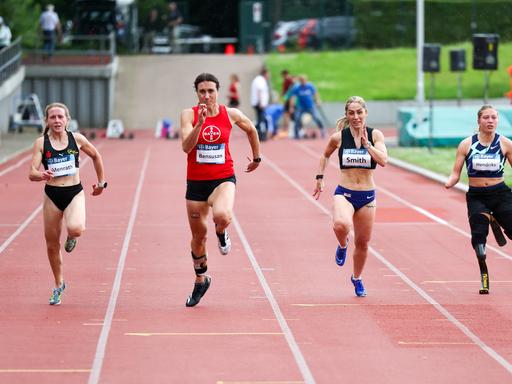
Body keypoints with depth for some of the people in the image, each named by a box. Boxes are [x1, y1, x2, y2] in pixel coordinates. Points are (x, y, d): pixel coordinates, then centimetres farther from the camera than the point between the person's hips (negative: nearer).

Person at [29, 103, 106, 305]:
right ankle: (58, 285, 28)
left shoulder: (77, 139, -1)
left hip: (74, 192, -1)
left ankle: (71, 237, 10)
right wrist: (42, 175, -33)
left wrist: (101, 182, 20)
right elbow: (32, 173, -11)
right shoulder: (41, 142, -4)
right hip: (52, 195, 1)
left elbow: (96, 156, 16)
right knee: (52, 244, 8)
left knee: (76, 229, -30)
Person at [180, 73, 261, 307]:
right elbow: (186, 147, -21)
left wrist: (256, 158, 25)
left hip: (223, 178, -1)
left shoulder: (230, 114, -3)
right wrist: (200, 123, -31)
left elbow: (251, 130, 18)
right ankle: (201, 280, 36)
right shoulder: (189, 114, -7)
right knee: (198, 234, 12)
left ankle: (221, 233, 6)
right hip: (196, 182, 1)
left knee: (222, 216, -33)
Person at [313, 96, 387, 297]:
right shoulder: (338, 137, -3)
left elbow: (383, 161, -17)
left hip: (367, 196, 2)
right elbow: (325, 155, 17)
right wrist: (320, 179, 14)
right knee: (341, 225, -34)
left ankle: (357, 279, 39)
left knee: (362, 242, 13)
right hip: (344, 193, -2)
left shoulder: (375, 135, -4)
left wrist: (366, 143, -20)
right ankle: (342, 245, 2)